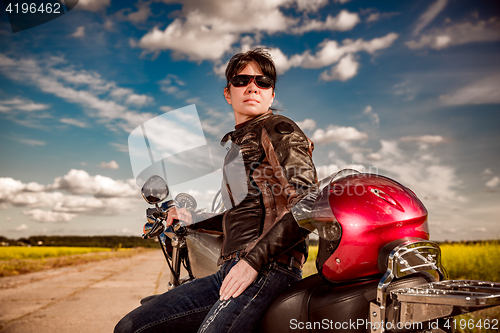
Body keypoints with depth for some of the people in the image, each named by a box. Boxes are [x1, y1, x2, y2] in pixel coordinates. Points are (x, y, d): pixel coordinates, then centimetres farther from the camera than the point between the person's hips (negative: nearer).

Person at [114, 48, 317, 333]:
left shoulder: (279, 129, 1)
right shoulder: (234, 144, 26)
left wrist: (254, 259, -19)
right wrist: (193, 219, 25)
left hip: (270, 267, -8)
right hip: (228, 268, 8)